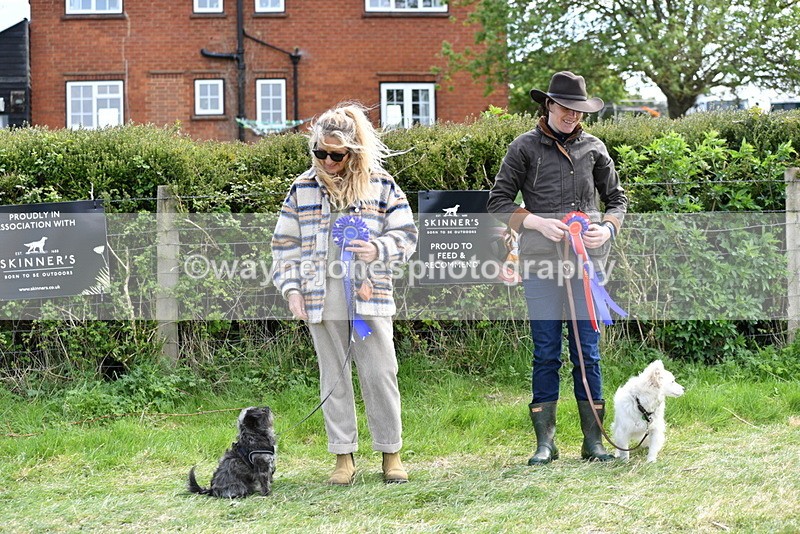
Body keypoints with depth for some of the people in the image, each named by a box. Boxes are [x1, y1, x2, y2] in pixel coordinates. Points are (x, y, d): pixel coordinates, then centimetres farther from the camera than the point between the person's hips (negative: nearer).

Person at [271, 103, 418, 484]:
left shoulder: (381, 185, 4)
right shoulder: (303, 189, 7)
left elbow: (406, 235, 5)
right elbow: (285, 244, 11)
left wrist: (377, 249, -14)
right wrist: (291, 289, 1)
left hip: (369, 295, -1)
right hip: (321, 298, 2)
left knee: (380, 373, -2)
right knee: (333, 376, 6)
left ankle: (391, 453, 11)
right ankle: (343, 458, 13)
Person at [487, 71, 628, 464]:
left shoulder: (593, 148, 12)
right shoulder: (525, 147, 4)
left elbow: (616, 198, 19)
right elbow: (498, 202, 4)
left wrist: (608, 228, -1)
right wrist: (539, 223, -10)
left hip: (588, 259, 2)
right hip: (541, 260, -2)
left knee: (588, 349, 3)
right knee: (546, 351, 0)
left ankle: (593, 441, 10)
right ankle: (545, 442, 7)